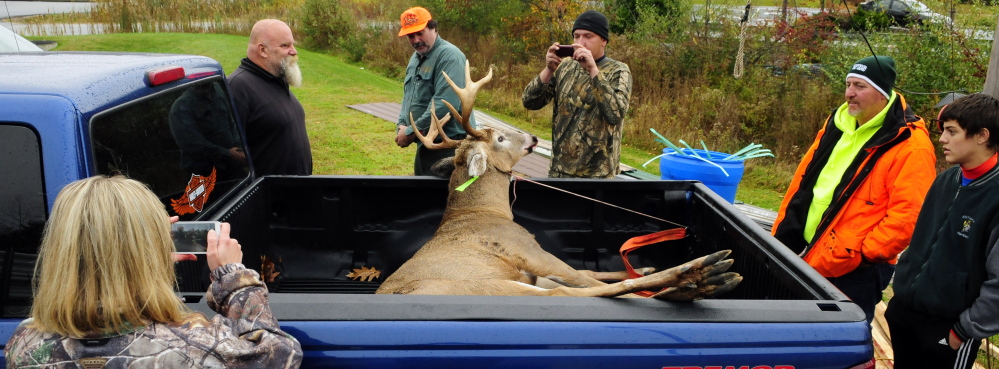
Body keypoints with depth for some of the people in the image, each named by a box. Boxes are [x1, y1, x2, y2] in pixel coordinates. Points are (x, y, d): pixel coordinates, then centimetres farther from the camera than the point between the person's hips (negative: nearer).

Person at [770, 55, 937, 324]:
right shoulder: (836, 125, 11)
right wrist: (780, 239, 11)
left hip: (855, 271, -7)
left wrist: (857, 256, -20)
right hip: (805, 257, 7)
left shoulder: (910, 145, -12)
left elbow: (906, 218, -19)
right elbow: (801, 184, 15)